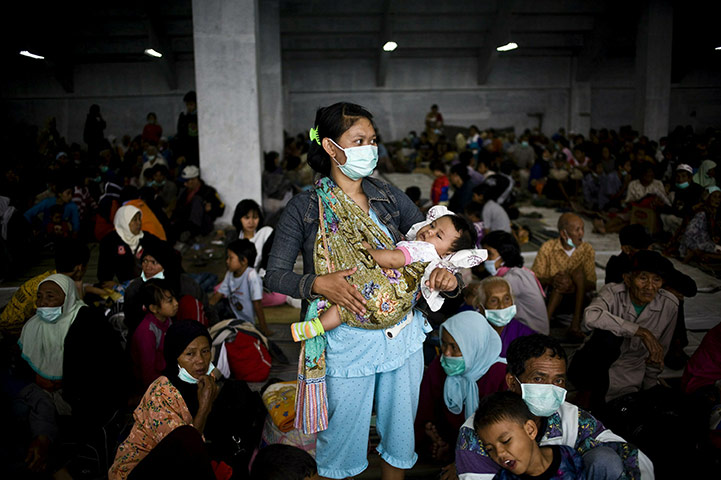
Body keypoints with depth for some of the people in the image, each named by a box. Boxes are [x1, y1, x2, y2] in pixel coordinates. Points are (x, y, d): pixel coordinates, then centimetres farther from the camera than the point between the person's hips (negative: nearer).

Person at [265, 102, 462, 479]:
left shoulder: (389, 197, 4)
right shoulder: (305, 208, -6)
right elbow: (274, 275, -7)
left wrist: (447, 276, -15)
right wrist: (318, 283, -24)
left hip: (402, 333, 4)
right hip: (345, 340, -3)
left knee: (400, 431, 18)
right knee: (342, 434, 9)